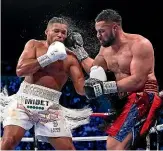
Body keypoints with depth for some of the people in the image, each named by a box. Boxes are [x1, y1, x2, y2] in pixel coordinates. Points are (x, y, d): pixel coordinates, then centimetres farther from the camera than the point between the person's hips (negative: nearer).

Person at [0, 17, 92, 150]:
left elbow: (81, 89, 2)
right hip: (25, 99, -2)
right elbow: (20, 70, -7)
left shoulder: (70, 58, 7)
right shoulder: (34, 45, 8)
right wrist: (49, 57, -11)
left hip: (51, 106, 2)